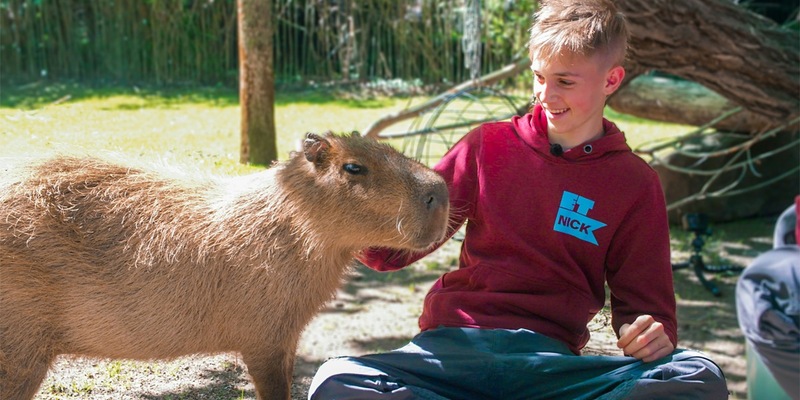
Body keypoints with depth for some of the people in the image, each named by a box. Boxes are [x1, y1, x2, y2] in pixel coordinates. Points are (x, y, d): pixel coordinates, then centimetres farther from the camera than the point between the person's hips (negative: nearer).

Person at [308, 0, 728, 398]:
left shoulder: (635, 184, 10)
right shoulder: (489, 145, 11)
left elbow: (644, 302, 13)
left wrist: (651, 334, -11)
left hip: (549, 358, 0)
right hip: (455, 344, 0)